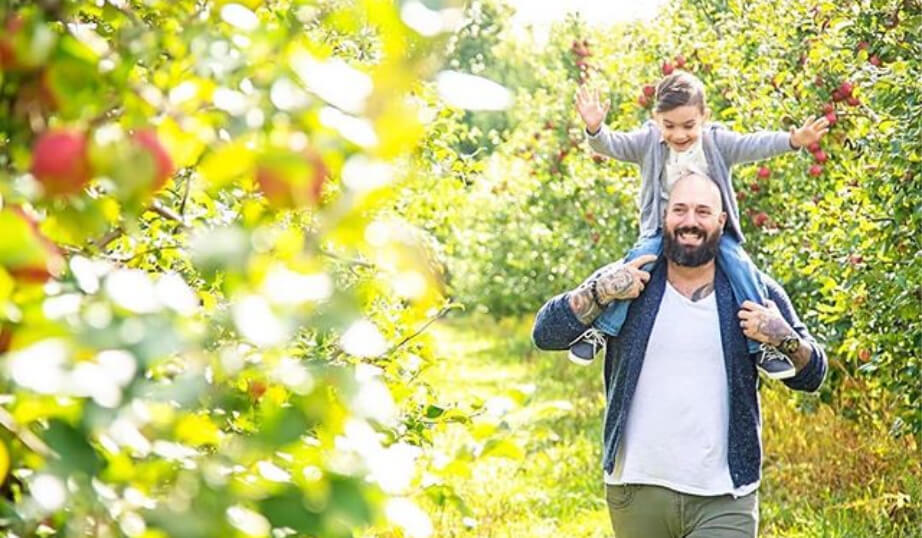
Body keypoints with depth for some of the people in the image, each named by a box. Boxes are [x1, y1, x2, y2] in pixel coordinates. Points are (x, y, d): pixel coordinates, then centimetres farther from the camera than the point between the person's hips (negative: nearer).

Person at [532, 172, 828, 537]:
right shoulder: (624, 282, 3)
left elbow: (812, 376, 9)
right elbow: (545, 334, -2)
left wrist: (784, 339, -12)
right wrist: (600, 292, -15)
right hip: (636, 491, 1)